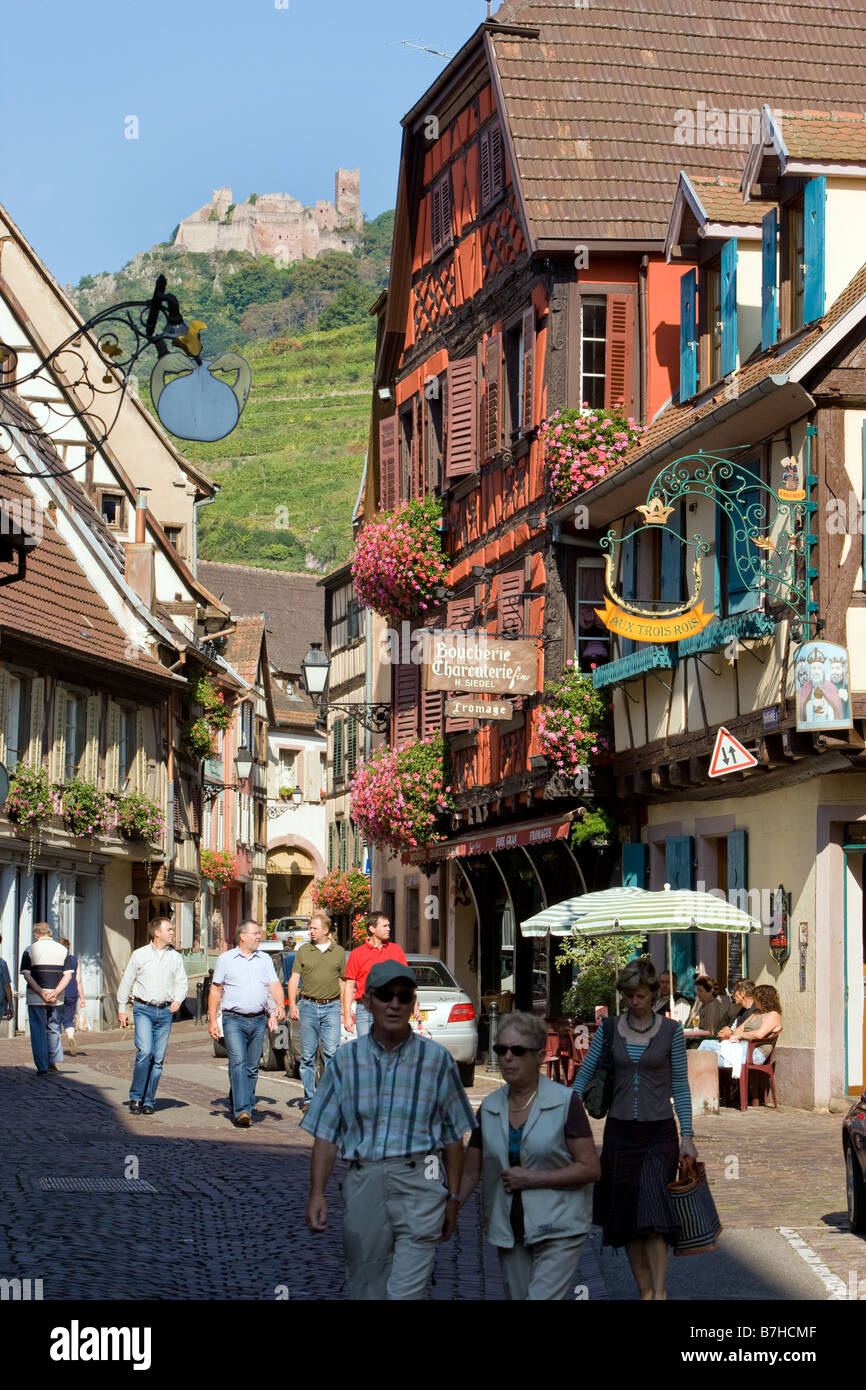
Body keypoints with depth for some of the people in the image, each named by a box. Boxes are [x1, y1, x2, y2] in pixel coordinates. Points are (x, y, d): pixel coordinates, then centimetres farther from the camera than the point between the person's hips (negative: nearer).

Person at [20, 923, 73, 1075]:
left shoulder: (30, 950, -2)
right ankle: (54, 1061, 11)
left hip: (36, 996, -3)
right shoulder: (62, 950, 6)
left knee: (38, 1031, 3)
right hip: (56, 998, 3)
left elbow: (27, 975, -11)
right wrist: (55, 992, -9)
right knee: (53, 1028, 18)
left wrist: (41, 993, -15)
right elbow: (68, 975, -1)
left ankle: (42, 1067, 2)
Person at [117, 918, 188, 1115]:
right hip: (143, 1009, -3)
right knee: (145, 1051, -18)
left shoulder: (175, 957, 10)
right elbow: (126, 982, 9)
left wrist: (178, 1000, -7)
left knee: (158, 1058, 2)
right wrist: (122, 1008, 5)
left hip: (165, 1011, 3)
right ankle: (136, 1097, -6)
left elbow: (181, 981, 13)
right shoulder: (139, 955, 4)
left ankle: (148, 1101, 9)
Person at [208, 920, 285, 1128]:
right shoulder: (226, 959, 6)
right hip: (234, 1020, -3)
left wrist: (280, 1005, -14)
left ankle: (245, 1107, 17)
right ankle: (242, 1110, -22)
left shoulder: (265, 960, 14)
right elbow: (216, 990, 7)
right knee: (238, 1063, -15)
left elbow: (275, 985, 6)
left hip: (258, 1021, 3)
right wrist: (212, 1020, 0)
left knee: (252, 1068, 6)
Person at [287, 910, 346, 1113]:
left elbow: (343, 982, 13)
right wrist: (292, 1004, -6)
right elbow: (294, 979, 6)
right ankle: (309, 1098, 9)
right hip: (308, 1006, 1)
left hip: (332, 1007, -1)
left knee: (332, 1051, -11)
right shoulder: (304, 951, 8)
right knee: (307, 1055, 2)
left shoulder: (339, 952, 9)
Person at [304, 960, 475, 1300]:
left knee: (404, 1292, -13)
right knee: (366, 1292, 9)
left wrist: (453, 1197, 7)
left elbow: (453, 1136, 10)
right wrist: (317, 1194, -4)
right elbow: (326, 1134, 6)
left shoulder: (437, 1059, 6)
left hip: (418, 1184, -2)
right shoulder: (345, 1061, 8)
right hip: (363, 1184, 3)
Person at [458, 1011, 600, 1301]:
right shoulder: (489, 1108, 7)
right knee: (520, 1296, 7)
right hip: (509, 1231, 5)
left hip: (558, 1230, -5)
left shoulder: (565, 1102, -6)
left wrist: (533, 1178, -14)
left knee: (542, 1297, -17)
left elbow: (591, 1169, -9)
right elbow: (470, 1173, 12)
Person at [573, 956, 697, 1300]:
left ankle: (659, 1290, -13)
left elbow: (680, 1085, 1)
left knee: (652, 1210, -17)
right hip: (620, 1131, 3)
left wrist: (687, 1135, -4)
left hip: (659, 1133, -3)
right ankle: (645, 1290, 12)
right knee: (626, 1216, 3)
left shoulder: (671, 1031, 0)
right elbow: (585, 1074, 8)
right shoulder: (610, 1029, 6)